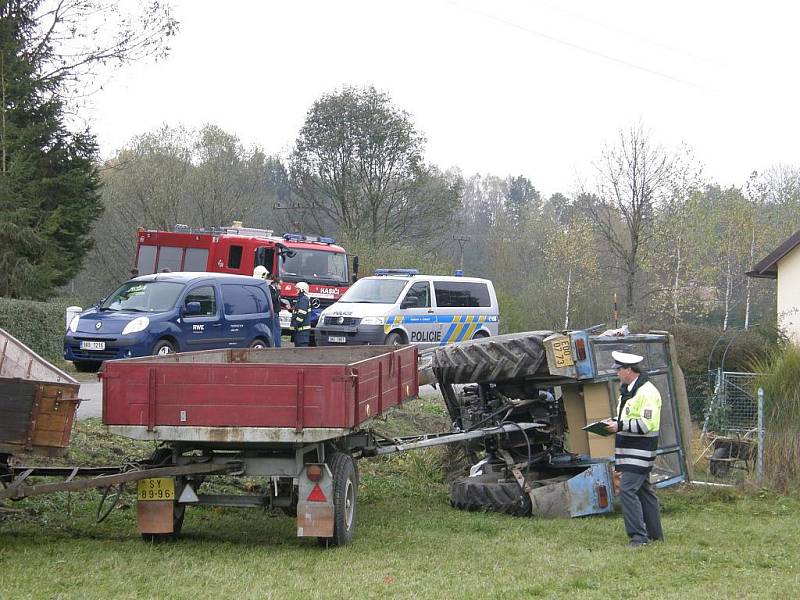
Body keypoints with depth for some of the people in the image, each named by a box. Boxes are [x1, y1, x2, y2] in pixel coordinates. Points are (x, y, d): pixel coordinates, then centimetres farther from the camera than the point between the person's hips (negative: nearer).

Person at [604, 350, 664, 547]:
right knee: (643, 490, 14)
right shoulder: (627, 390, 16)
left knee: (627, 489, -15)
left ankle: (638, 535, -14)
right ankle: (655, 534, 21)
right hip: (630, 450, 11)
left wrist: (620, 426, -22)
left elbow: (647, 424, -24)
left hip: (639, 451, -11)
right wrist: (613, 422, 10)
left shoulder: (647, 392, -17)